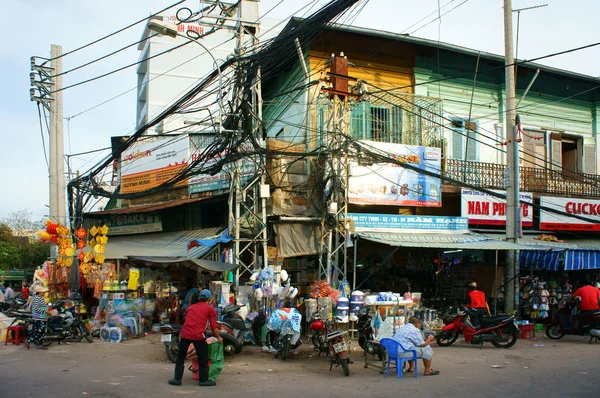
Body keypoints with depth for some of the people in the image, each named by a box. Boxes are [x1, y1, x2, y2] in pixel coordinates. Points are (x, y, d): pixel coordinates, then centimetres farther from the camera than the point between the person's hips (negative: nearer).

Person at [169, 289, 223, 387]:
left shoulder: (191, 307, 24)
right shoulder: (210, 309, 10)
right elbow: (213, 326, 5)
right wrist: (218, 337, 19)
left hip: (184, 334, 4)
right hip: (198, 335, -4)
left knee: (180, 357, 19)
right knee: (203, 358, 11)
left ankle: (177, 379, 22)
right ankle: (204, 380, 16)